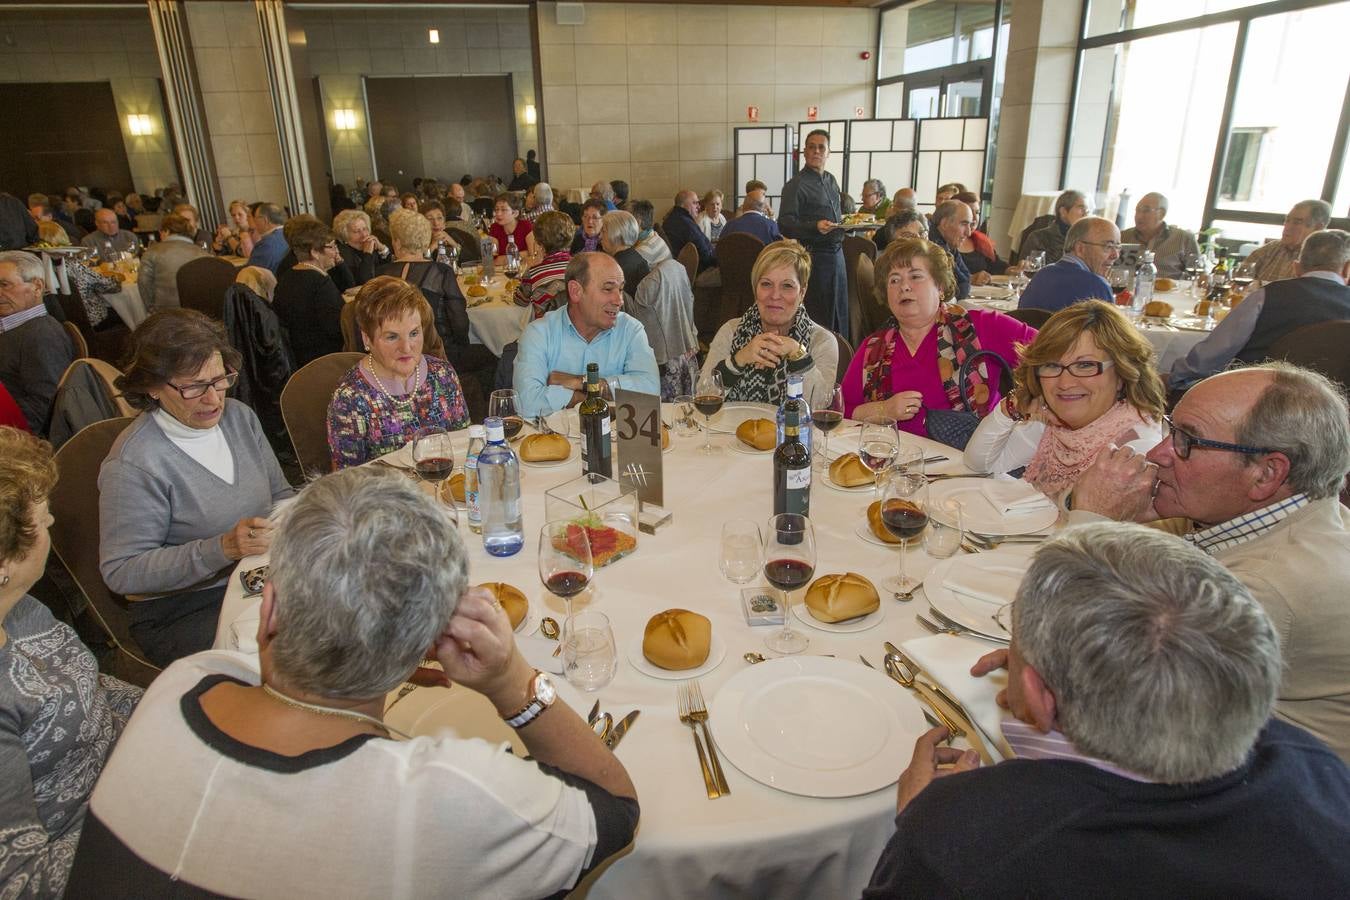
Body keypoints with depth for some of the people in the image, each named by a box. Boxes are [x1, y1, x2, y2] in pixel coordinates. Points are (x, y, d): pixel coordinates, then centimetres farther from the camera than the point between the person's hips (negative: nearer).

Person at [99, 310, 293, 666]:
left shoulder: (239, 416, 3)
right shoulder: (134, 463, -17)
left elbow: (280, 495, 13)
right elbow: (121, 572, -16)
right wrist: (222, 548, -27)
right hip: (181, 613, -6)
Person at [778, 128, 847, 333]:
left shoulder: (831, 181, 16)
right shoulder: (795, 185, -9)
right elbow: (785, 224, -19)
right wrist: (815, 227, -31)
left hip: (836, 253, 8)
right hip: (814, 255, -8)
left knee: (840, 311, 12)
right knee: (819, 316, -3)